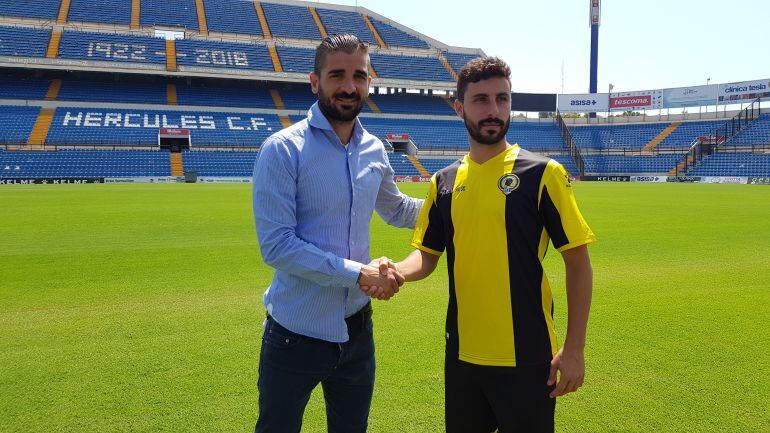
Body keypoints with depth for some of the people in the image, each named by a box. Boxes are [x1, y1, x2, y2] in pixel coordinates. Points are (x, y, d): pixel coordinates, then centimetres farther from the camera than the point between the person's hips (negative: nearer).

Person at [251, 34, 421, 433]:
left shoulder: (374, 150, 3)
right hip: (296, 334, -5)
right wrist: (359, 273, -23)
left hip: (357, 327, 6)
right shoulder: (283, 149, -15)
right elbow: (276, 245, -22)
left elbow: (395, 209, 22)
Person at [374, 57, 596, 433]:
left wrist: (574, 348, -9)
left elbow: (577, 261, -7)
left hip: (527, 356, -4)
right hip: (462, 353, 4)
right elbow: (427, 255, 8)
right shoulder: (444, 182, 4)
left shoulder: (542, 173, -8)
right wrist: (396, 271, -14)